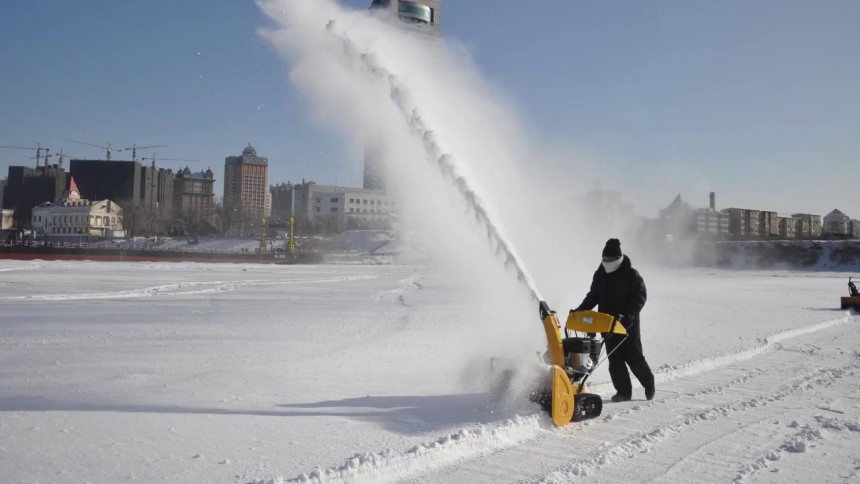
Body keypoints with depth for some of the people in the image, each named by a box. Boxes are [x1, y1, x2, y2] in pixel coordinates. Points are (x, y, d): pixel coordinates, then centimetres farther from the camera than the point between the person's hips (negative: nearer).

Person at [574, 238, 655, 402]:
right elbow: (593, 296, 15)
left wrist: (628, 315, -23)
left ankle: (649, 384, 23)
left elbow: (640, 296, -11)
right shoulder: (600, 275, 7)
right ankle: (623, 391, 10)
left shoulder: (631, 274, -9)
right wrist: (580, 310, 2)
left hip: (627, 323, -5)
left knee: (634, 357, -1)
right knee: (614, 359, 3)